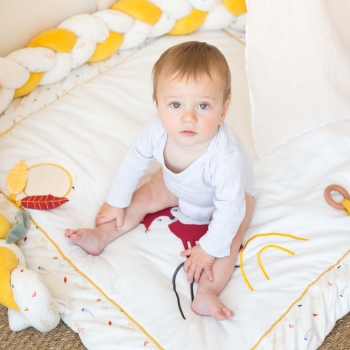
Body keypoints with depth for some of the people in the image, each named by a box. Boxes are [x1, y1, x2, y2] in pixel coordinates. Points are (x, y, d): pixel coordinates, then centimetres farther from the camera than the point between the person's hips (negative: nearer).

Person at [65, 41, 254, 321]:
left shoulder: (226, 157, -48)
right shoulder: (157, 130, -35)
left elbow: (230, 208, -34)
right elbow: (134, 161, -14)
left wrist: (209, 249, -24)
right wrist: (117, 202, -3)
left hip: (229, 195, -4)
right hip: (178, 185, 5)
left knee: (228, 240, -21)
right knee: (143, 198, 1)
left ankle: (206, 295, -23)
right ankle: (101, 236, 11)